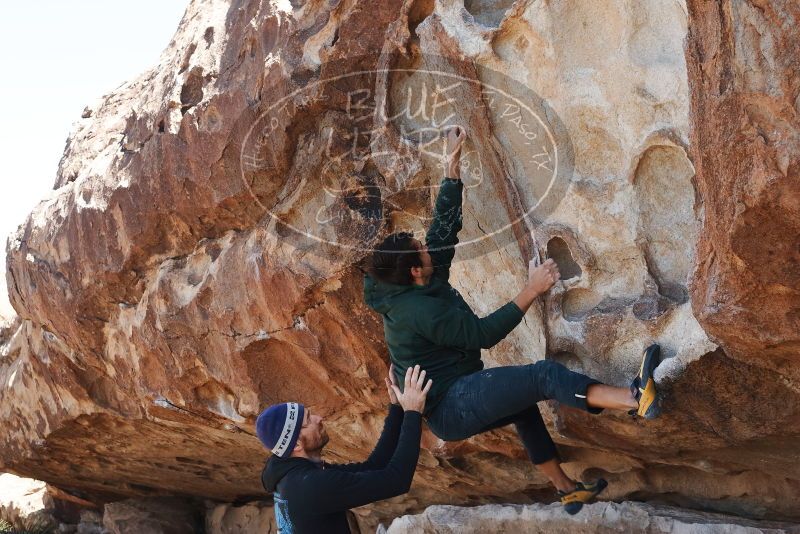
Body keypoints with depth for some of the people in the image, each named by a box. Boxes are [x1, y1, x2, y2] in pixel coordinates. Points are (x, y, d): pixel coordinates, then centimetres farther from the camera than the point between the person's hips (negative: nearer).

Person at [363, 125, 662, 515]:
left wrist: (452, 165, 11)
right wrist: (531, 292, -22)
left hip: (451, 403, 11)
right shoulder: (419, 311, -23)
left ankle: (566, 490, 36)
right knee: (543, 375, -23)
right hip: (454, 406, -11)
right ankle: (635, 398, -39)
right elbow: (483, 333, -24)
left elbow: (444, 226, 10)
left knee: (524, 403, 31)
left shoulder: (409, 292, 5)